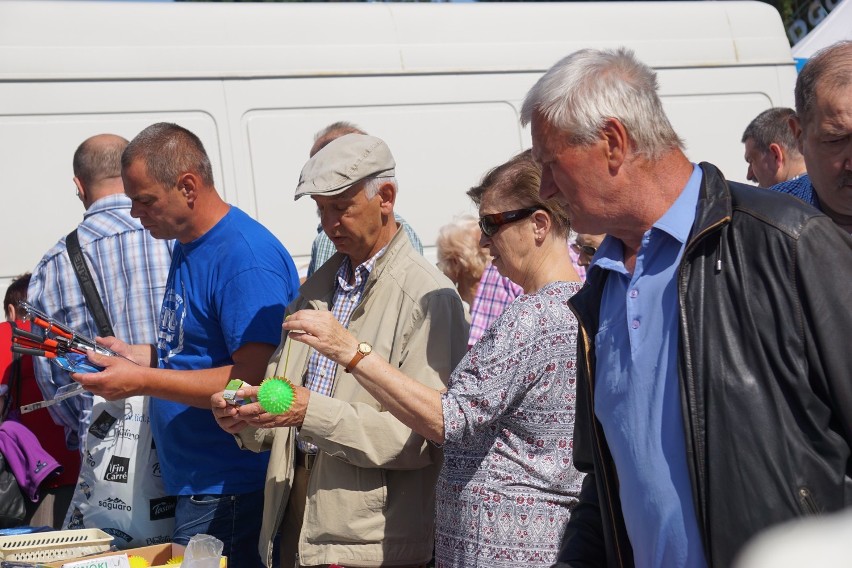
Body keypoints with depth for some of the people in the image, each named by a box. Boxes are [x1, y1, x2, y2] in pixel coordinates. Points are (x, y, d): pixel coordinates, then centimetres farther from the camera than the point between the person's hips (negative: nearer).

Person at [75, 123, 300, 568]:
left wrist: (143, 381, -22)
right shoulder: (187, 246, 13)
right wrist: (136, 355, 8)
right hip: (192, 483, 9)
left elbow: (255, 378, -23)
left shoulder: (246, 256, -19)